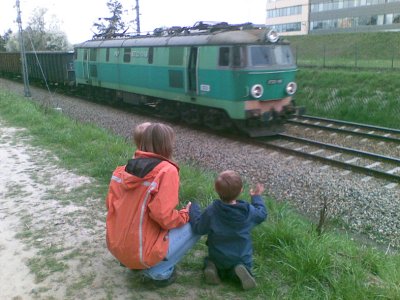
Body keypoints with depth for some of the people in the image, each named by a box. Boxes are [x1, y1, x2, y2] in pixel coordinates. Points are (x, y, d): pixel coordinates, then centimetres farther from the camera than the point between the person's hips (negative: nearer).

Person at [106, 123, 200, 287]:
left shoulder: (123, 170, 4)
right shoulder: (167, 170, -15)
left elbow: (110, 205, 7)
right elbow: (163, 217, -22)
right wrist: (186, 215, -2)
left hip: (117, 247, 7)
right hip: (142, 253, -7)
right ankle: (158, 272, 1)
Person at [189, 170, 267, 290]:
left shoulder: (211, 211, -23)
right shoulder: (249, 211, -16)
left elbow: (198, 228, -11)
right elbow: (262, 214, 4)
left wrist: (193, 209, 3)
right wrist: (257, 197, 20)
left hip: (218, 256, 0)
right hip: (242, 257, 0)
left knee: (209, 261, 30)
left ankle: (212, 268, -4)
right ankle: (236, 272, -6)